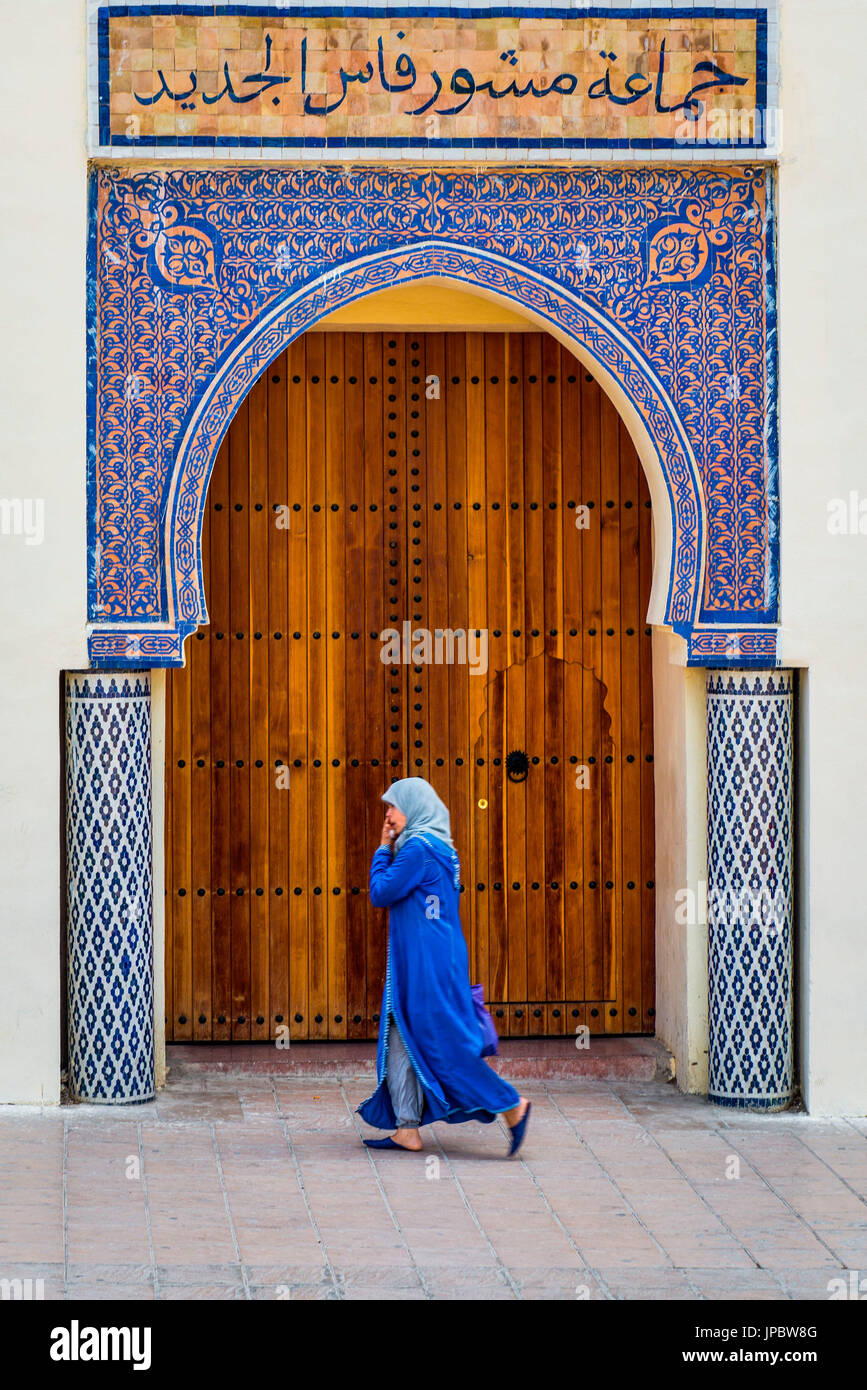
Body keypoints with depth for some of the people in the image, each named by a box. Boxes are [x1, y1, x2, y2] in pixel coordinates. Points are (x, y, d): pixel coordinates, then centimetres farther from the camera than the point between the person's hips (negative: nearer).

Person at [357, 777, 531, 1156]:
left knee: (441, 1040, -6)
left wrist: (384, 851, -3)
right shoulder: (439, 849, 14)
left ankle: (512, 1106, -1)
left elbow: (381, 894, -12)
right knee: (402, 1041, 9)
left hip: (427, 963, -10)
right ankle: (407, 1129, 10)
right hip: (415, 961, 10)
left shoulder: (418, 848, -16)